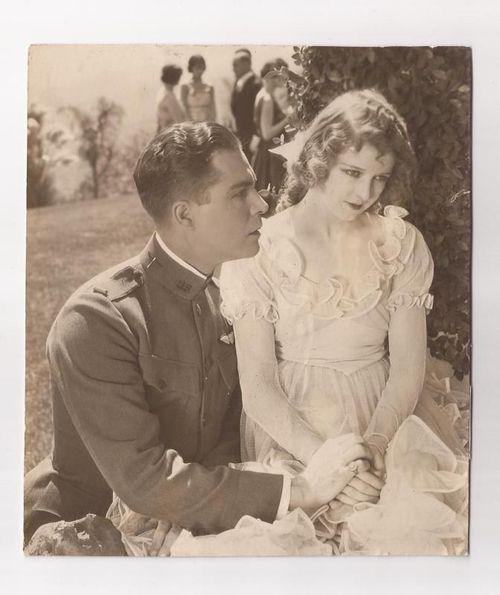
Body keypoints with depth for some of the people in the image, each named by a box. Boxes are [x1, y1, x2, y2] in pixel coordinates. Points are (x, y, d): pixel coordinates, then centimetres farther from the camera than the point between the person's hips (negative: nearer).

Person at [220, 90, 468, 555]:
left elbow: (408, 368, -1)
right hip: (290, 427, -2)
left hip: (386, 418, 3)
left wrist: (373, 443, -18)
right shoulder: (257, 251, -7)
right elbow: (258, 386, -9)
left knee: (422, 520, -22)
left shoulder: (401, 245, 2)